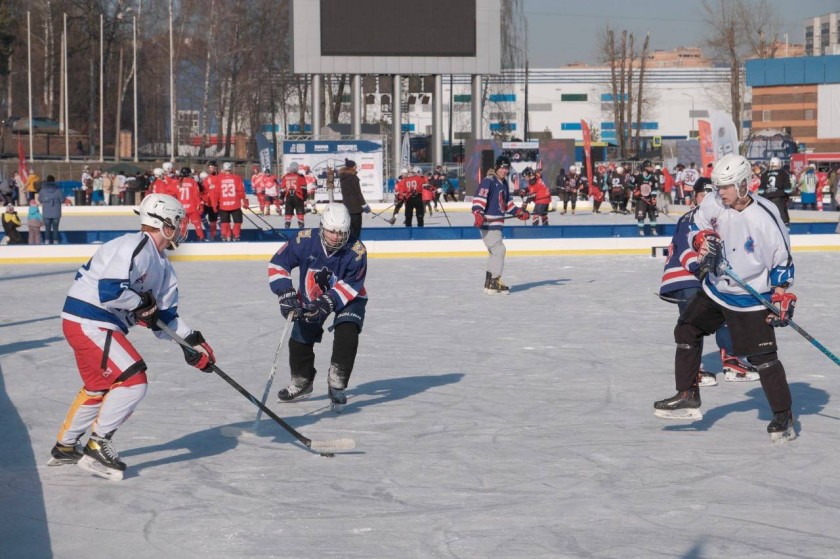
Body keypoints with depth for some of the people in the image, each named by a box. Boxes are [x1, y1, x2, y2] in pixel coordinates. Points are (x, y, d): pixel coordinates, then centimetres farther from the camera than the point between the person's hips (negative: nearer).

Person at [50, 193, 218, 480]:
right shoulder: (134, 247, -19)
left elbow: (164, 315, 16)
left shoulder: (162, 265, 12)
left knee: (99, 386, 25)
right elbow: (109, 291, -30)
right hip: (88, 322, -11)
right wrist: (143, 303, -15)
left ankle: (65, 447, 40)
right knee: (133, 381, -14)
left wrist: (192, 341, 6)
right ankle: (97, 447, -6)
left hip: (102, 325, 11)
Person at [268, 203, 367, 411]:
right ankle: (301, 383, 30)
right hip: (311, 297, 3)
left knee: (347, 333, -26)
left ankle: (336, 384, -18)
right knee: (299, 339, 5)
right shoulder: (305, 240, -27)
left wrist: (327, 304, -35)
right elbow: (278, 264, -20)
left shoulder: (356, 251, -30)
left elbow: (350, 285, -24)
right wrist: (286, 294, -29)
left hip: (348, 298, -3)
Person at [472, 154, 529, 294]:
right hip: (488, 223, -10)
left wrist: (520, 212, 17)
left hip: (496, 223, 10)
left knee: (495, 252, 15)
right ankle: (494, 283, -12)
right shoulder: (488, 181, -13)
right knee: (499, 250, -14)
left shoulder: (503, 183, 17)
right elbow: (479, 198, -25)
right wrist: (478, 213, -38)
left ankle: (489, 282, 24)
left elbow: (507, 203, 26)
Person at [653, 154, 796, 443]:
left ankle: (783, 416, 2)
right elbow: (697, 226, 10)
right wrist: (701, 240, -12)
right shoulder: (712, 204, -10)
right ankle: (688, 397, 23)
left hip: (751, 298, -6)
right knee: (687, 331, 11)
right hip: (715, 288, 6)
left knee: (763, 356, -9)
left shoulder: (765, 216, -24)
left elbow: (782, 260, -14)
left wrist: (783, 297, -18)